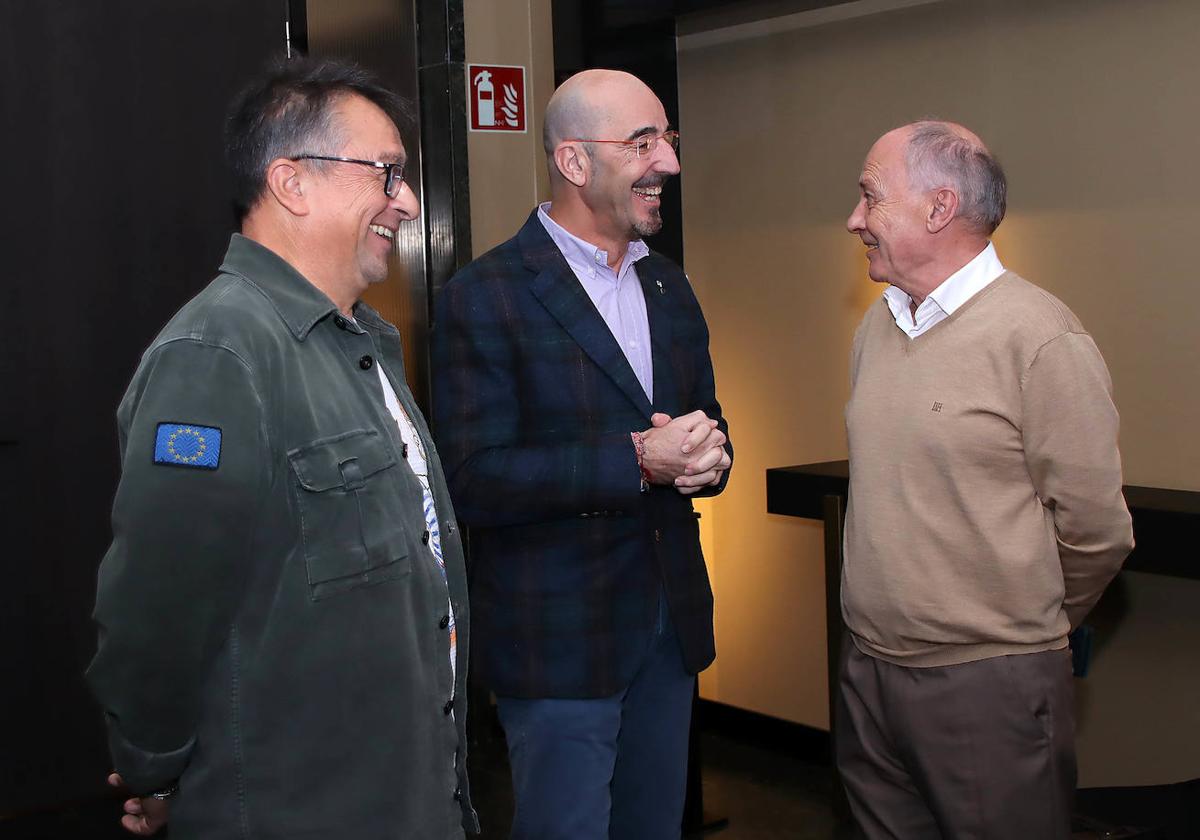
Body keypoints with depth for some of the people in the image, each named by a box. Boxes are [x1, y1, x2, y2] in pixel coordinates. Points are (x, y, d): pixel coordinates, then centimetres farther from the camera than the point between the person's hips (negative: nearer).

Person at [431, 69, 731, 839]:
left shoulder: (670, 287, 11)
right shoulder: (484, 298, -12)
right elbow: (475, 480, -18)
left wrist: (708, 456, -7)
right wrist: (638, 459, -25)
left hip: (671, 623, 7)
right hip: (561, 640, -6)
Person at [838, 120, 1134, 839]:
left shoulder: (1042, 338, -15)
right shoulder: (878, 326, 9)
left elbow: (1095, 529, -11)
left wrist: (1023, 631, 3)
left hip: (989, 686, -6)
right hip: (868, 672, 7)